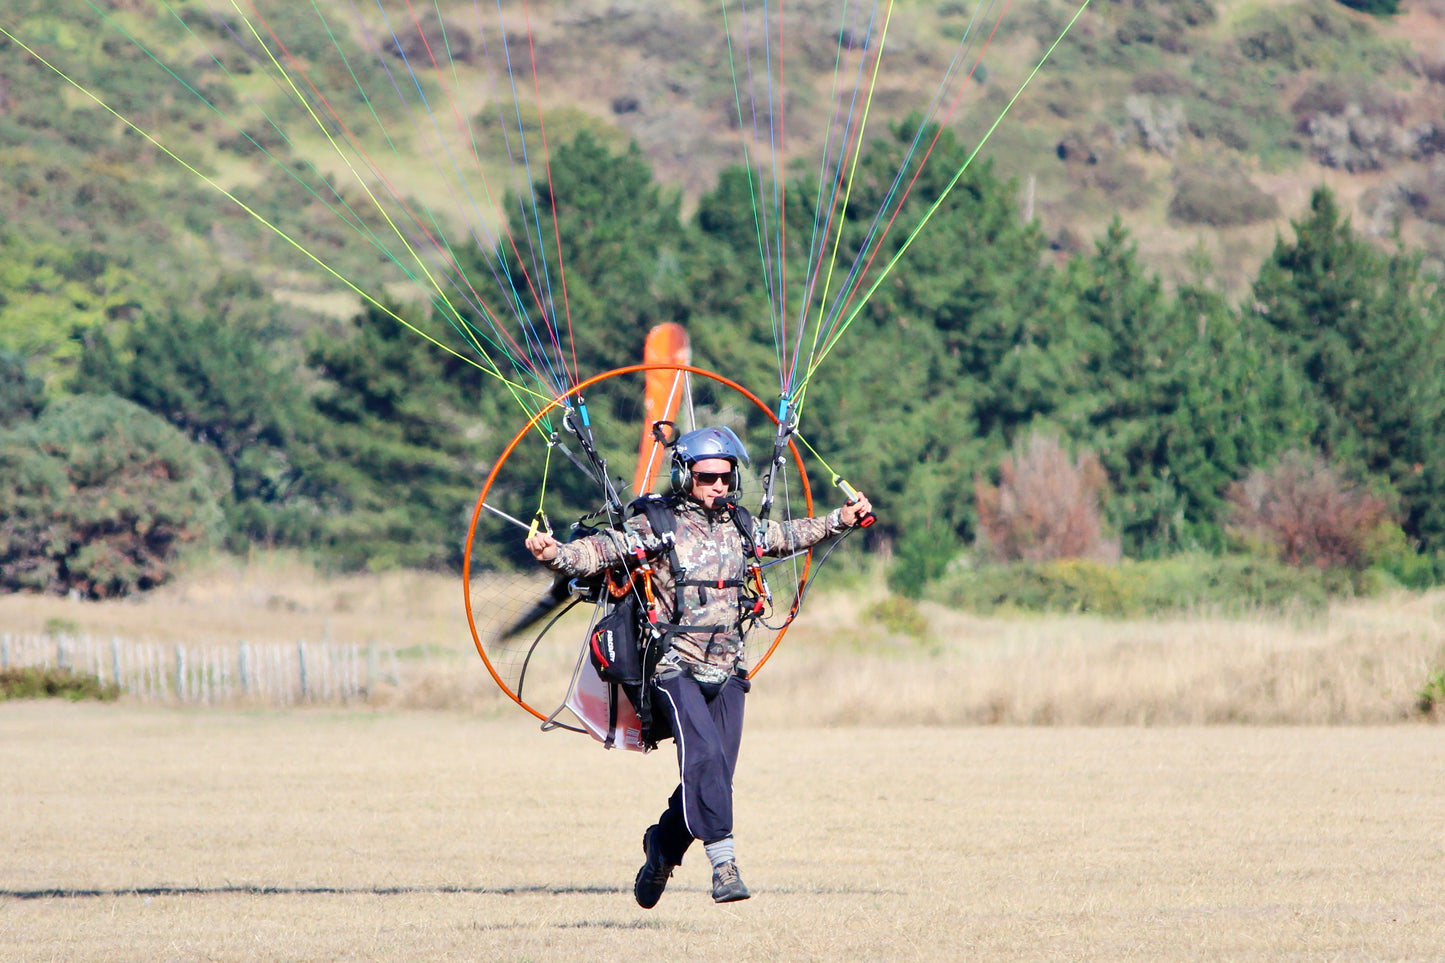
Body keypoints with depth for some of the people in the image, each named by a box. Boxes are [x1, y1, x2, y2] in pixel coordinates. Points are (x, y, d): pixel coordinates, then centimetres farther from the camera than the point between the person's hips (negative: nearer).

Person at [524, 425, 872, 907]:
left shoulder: (738, 528, 12)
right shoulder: (656, 526, -5)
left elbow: (787, 536, 29)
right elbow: (597, 552, -13)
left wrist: (841, 519, 25)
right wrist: (553, 553, -31)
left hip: (727, 671, 6)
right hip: (675, 667, -6)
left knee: (714, 771, 3)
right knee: (705, 754, -24)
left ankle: (664, 844, 29)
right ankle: (723, 863, -28)